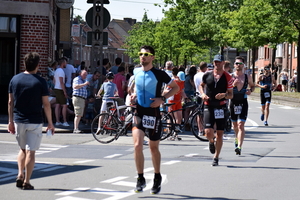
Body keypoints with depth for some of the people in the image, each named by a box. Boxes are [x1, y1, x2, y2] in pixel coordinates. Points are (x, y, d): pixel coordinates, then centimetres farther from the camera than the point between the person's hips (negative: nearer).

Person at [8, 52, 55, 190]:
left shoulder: (15, 79, 2)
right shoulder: (40, 82, -9)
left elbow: (10, 102, 4)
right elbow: (46, 104, -8)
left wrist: (11, 121, 12)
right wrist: (50, 123, 0)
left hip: (18, 121, 4)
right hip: (34, 122, -4)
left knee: (23, 149, 20)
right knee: (31, 151, 2)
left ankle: (20, 175, 4)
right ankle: (26, 182, 2)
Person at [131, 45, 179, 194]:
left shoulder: (159, 74, -10)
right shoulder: (136, 72, 3)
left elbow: (176, 87, -1)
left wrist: (162, 99, -14)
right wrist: (134, 94, 5)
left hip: (153, 113, -2)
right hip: (139, 112, 3)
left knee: (153, 147, 10)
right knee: (137, 145, -13)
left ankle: (157, 178, 29)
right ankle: (140, 179, -2)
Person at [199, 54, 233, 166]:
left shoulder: (227, 77, 0)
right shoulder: (207, 75, 3)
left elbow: (231, 95, 3)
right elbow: (201, 85, 22)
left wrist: (224, 95, -19)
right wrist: (203, 94, 1)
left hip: (221, 107, 0)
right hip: (209, 106, 0)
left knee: (220, 134, 2)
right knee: (208, 132, -13)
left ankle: (216, 158, 14)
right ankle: (212, 141, 25)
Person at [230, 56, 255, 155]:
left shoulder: (248, 77, 3)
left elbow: (252, 85, 20)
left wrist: (250, 90, -2)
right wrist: (233, 85, -22)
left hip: (243, 103, -1)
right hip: (233, 102, 2)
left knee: (241, 125, -14)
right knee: (235, 124, 18)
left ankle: (239, 146, -19)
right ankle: (237, 138, 48)